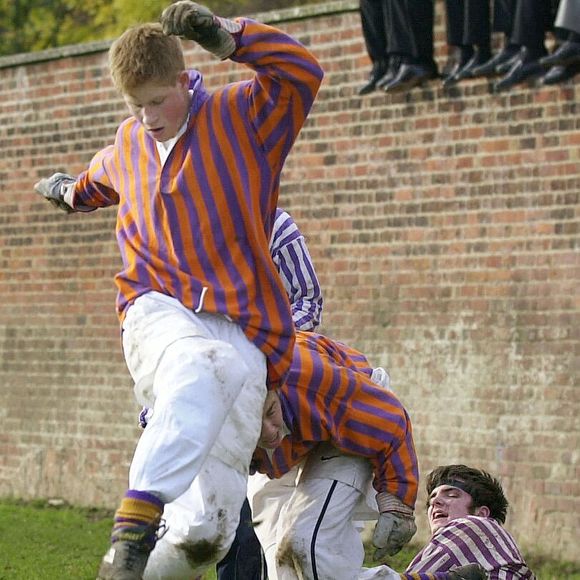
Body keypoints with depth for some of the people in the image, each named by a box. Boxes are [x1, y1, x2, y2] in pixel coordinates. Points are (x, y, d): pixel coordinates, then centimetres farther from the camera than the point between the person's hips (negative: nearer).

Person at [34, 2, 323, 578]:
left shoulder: (238, 116, 6)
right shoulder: (127, 145, 19)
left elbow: (302, 72, -12)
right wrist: (72, 191, 66)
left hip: (240, 330, 1)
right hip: (159, 312, -1)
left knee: (223, 489, -13)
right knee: (197, 374, -39)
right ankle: (133, 530, -54)